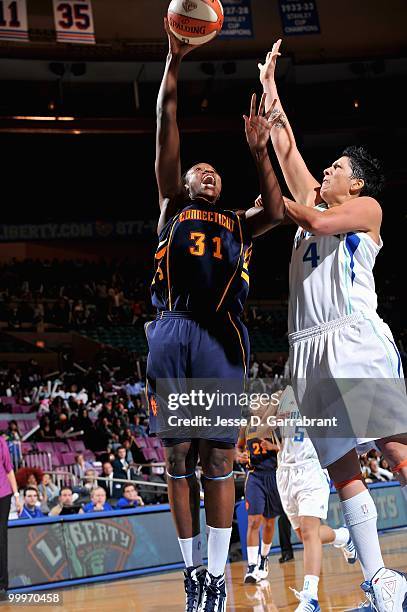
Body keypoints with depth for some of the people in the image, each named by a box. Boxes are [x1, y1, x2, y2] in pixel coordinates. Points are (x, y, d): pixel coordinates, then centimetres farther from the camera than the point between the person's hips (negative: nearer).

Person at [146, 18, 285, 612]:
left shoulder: (238, 223, 21)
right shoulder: (173, 208, 18)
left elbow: (275, 212, -2)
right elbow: (166, 133, 7)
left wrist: (258, 152, -10)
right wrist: (173, 62, -1)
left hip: (221, 336, 0)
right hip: (170, 333, 0)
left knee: (218, 459, -1)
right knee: (179, 459, 1)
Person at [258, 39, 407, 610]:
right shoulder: (313, 203, 27)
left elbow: (320, 222, -9)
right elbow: (284, 145, 29)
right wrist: (268, 84, 32)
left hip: (356, 336, -6)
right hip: (310, 348, 6)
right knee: (342, 469, -2)